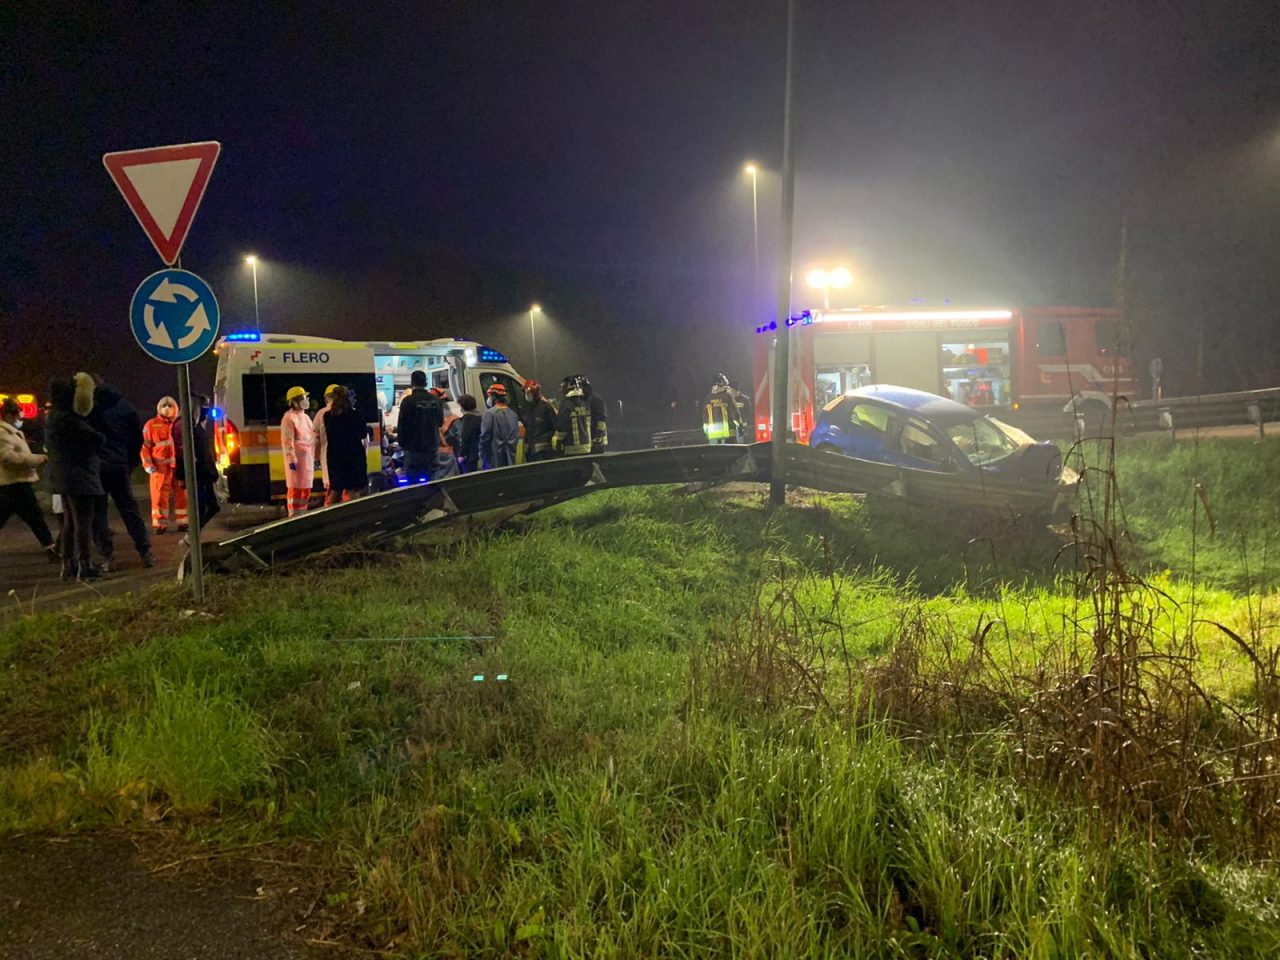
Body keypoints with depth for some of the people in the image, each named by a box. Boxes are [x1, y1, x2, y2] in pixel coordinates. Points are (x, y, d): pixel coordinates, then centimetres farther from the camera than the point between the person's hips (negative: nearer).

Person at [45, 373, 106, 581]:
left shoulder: (53, 419, 13)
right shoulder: (67, 420, -19)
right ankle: (84, 566, -7)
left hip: (65, 476, 10)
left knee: (70, 521, 14)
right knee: (83, 521, -7)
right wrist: (102, 438, 4)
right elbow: (96, 438, -18)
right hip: (78, 476, -10)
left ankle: (68, 565, 18)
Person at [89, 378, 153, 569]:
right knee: (129, 509, 10)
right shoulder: (123, 405, 10)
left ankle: (107, 556, -2)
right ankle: (145, 552, 7)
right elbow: (138, 437, 10)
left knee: (97, 512, 4)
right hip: (119, 465, 3)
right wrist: (131, 463, 13)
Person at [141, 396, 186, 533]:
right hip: (160, 467, -3)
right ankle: (159, 524, 2)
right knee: (160, 496, -3)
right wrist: (148, 465, -7)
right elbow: (144, 446, 2)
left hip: (179, 466, 3)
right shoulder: (151, 425, 5)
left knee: (182, 495, 6)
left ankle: (183, 522, 15)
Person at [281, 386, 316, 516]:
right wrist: (291, 459, -22)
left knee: (306, 488, 12)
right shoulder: (289, 418, -10)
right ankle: (294, 516, -6)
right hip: (297, 458, -9)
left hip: (308, 458, 9)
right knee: (296, 488, -8)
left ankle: (302, 515, 20)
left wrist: (314, 457, 19)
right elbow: (287, 441, -16)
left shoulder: (305, 416, 18)